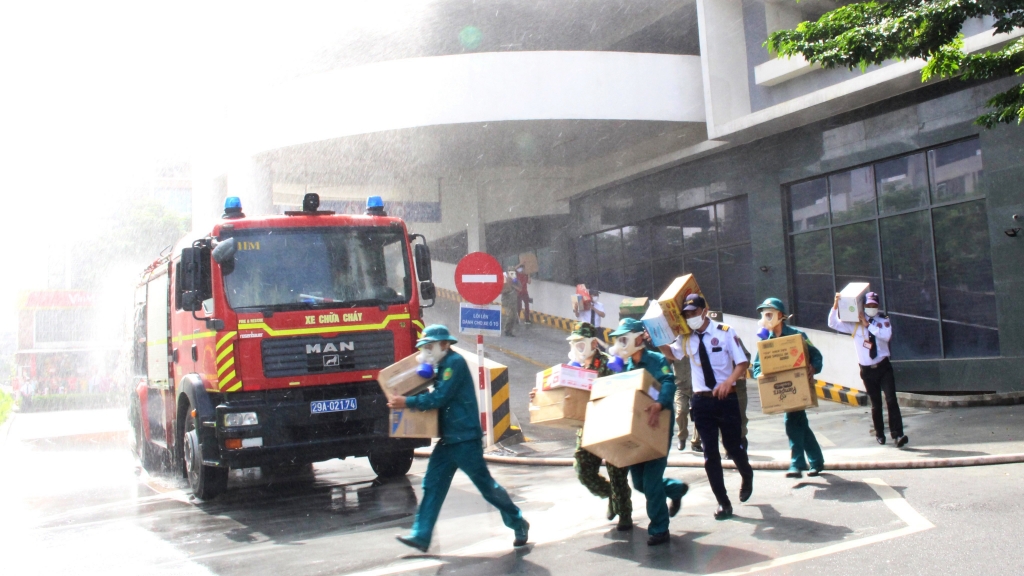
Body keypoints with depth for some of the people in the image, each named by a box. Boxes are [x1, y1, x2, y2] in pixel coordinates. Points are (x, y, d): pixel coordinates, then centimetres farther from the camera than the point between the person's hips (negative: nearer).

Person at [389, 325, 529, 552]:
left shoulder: (455, 363, -15)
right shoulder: (442, 366, 15)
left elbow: (439, 398, -21)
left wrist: (407, 402, -18)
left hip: (465, 438, -9)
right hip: (448, 439, 9)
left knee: (485, 484, 0)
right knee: (432, 484, 4)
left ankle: (518, 523, 16)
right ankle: (421, 535, 7)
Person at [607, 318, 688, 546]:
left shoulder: (657, 360, -13)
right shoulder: (624, 366, 10)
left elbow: (668, 384, -32)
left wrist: (658, 405, -50)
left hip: (658, 428, -7)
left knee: (651, 480, -7)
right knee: (639, 481, 12)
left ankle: (659, 529, 8)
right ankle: (676, 489, 39)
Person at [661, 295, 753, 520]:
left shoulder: (725, 333, -8)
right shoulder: (686, 338, 4)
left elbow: (742, 362, -9)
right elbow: (672, 353, 23)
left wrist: (729, 381, -28)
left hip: (726, 398, -3)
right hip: (701, 400, 3)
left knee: (733, 446, 8)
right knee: (710, 453, 4)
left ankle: (747, 477, 43)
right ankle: (723, 503, 15)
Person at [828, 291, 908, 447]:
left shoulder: (884, 320, 2)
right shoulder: (854, 324, 0)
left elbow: (886, 336, -17)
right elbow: (833, 324, -7)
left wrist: (868, 325, -20)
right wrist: (835, 306, -20)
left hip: (883, 367, 0)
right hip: (867, 370, 0)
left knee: (891, 399, -11)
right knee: (876, 404, 9)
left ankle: (897, 435, -12)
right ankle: (879, 433, 25)